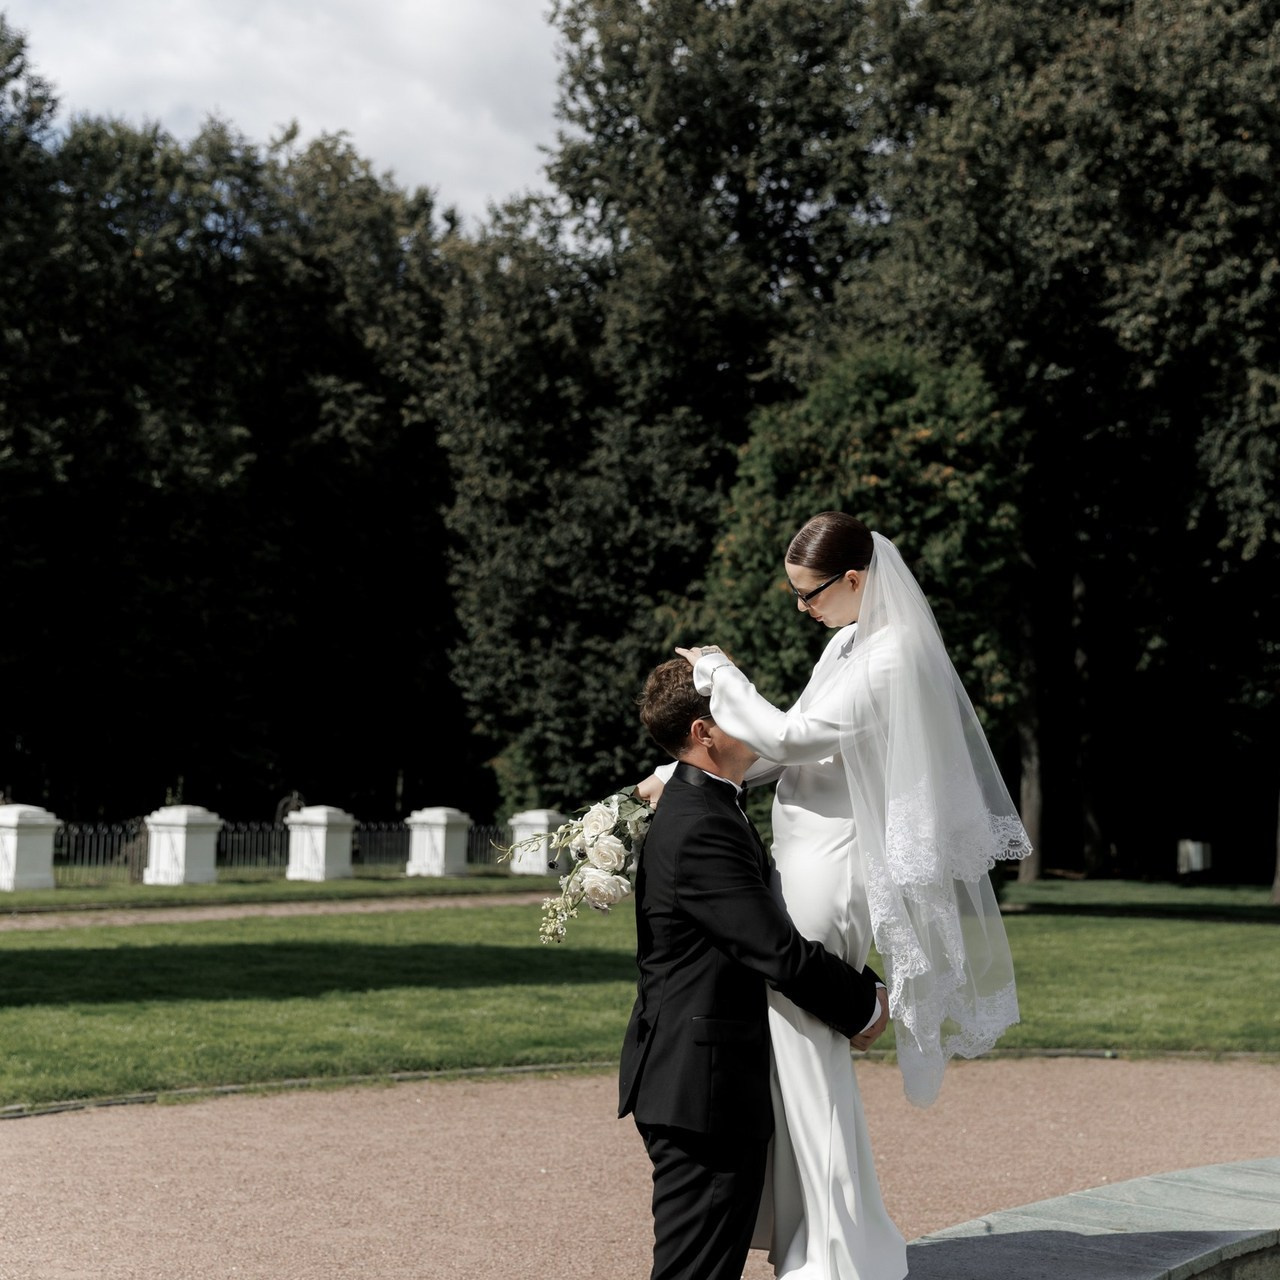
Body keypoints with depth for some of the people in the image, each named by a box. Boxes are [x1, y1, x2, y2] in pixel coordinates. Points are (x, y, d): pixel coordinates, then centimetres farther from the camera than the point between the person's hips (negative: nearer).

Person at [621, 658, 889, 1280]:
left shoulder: (706, 809, 15)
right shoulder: (700, 829, -21)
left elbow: (773, 925, 19)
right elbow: (779, 950, -22)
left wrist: (862, 984, 8)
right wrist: (863, 1004, -6)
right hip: (702, 1088, -11)